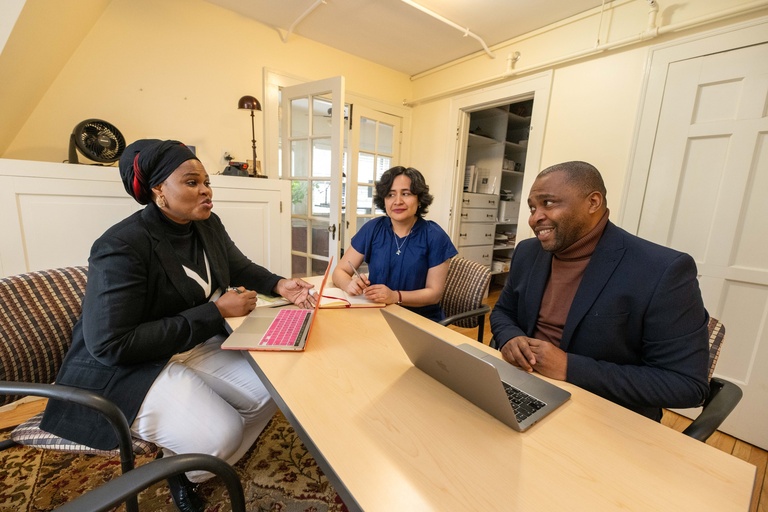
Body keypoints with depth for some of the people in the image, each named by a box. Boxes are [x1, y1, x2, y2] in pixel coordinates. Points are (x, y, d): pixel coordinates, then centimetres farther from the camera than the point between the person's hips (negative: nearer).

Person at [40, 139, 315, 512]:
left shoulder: (207, 225, -1)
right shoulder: (122, 247, -24)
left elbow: (241, 269, 11)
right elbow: (110, 345, -27)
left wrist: (279, 285, -10)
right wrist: (215, 312, -28)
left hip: (198, 346, 7)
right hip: (126, 368, -7)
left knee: (271, 389, -4)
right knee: (221, 434, -23)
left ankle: (205, 461, 24)